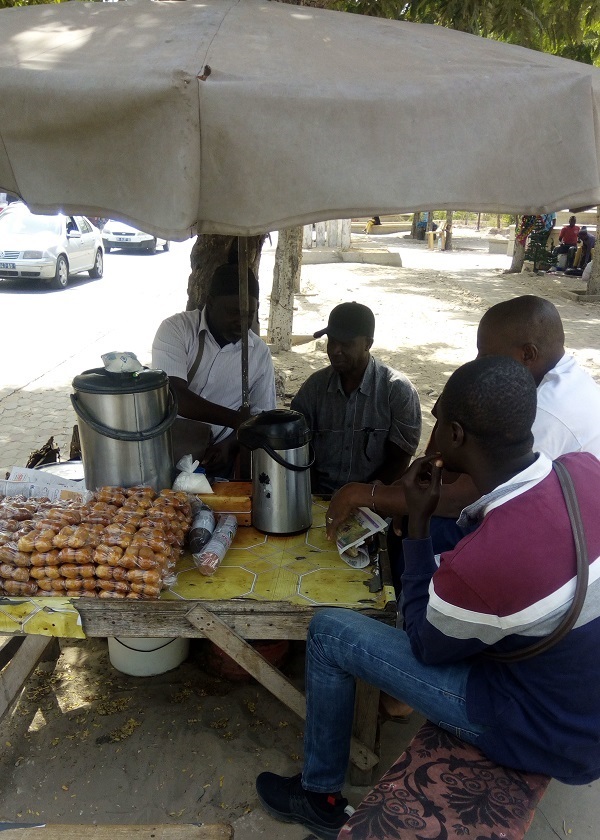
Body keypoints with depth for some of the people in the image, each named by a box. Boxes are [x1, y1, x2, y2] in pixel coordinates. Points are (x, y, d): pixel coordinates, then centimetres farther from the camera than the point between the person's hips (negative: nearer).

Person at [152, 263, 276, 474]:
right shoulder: (175, 329, -9)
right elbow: (174, 397, -21)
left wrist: (229, 445, -15)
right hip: (163, 450, -2)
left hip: (215, 459, 3)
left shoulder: (260, 353, 1)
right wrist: (236, 419, -24)